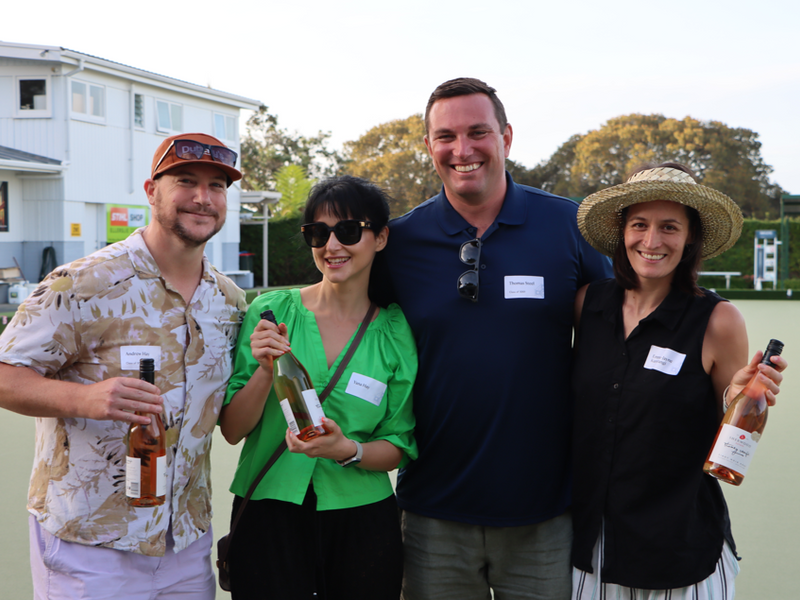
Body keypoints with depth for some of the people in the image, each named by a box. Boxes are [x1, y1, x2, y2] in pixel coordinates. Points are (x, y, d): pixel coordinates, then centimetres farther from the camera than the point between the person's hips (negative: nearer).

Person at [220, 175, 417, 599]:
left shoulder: (396, 332, -2)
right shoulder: (271, 311, -3)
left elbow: (399, 446, 2)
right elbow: (232, 430, -3)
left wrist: (349, 450, -18)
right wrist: (266, 372, -19)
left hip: (362, 518, 1)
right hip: (268, 513, -1)